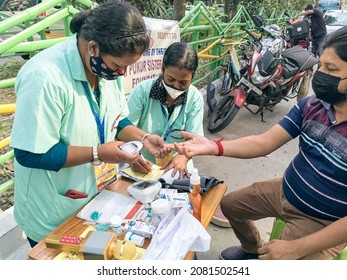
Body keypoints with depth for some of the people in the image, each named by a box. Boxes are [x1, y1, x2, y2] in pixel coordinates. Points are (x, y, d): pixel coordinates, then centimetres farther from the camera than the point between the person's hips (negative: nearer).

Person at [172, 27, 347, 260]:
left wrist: (296, 249, -25)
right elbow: (265, 142, -12)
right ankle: (253, 248, 42)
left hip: (323, 222, -5)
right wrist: (213, 147, -27)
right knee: (230, 204, 16)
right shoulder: (311, 105, -9)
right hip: (286, 191, 6)